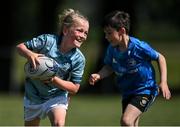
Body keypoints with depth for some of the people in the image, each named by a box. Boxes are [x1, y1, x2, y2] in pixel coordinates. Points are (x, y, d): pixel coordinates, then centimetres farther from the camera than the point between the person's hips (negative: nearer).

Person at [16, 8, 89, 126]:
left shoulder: (79, 59, -18)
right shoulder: (48, 40, -21)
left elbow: (74, 88, -13)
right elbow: (20, 47, -12)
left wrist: (54, 80, -29)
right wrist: (30, 54, -35)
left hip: (57, 96, -1)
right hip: (34, 94, 1)